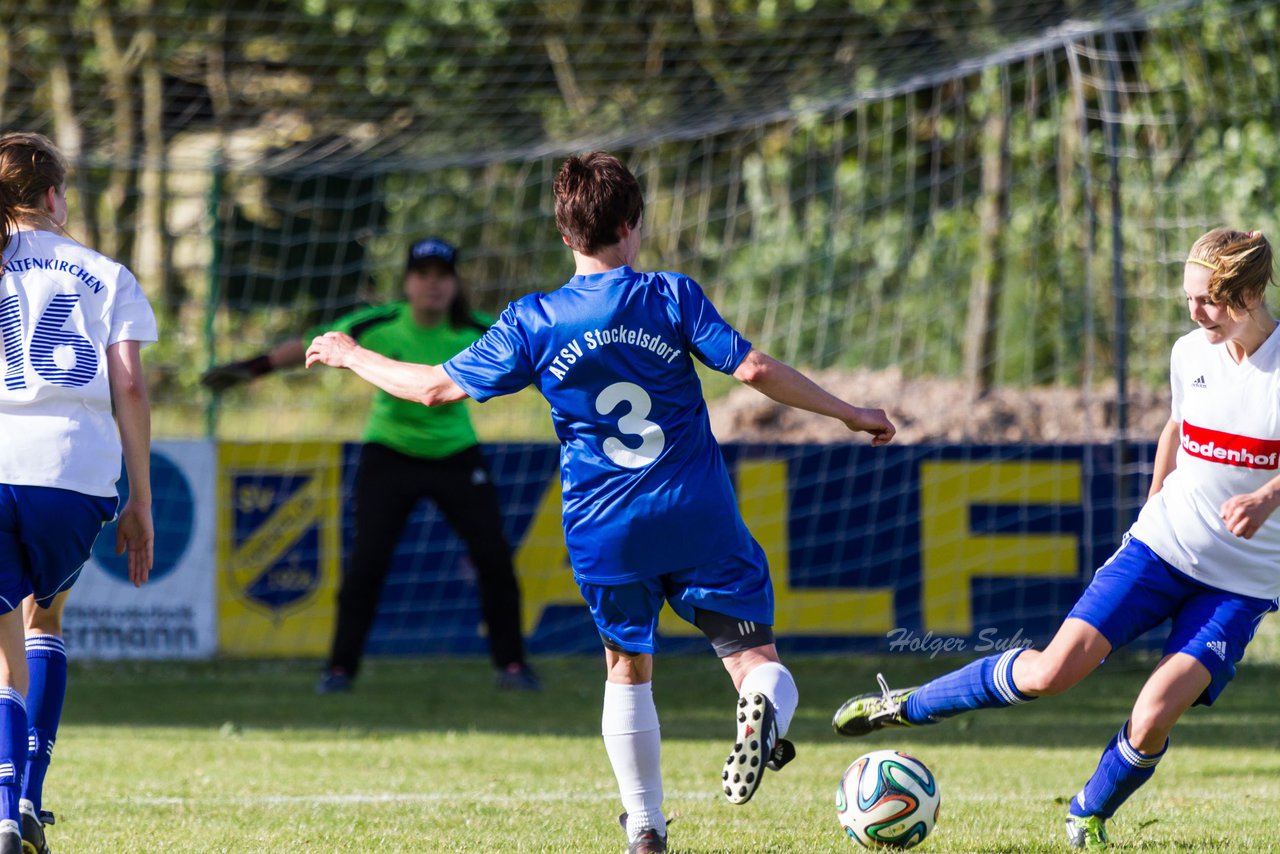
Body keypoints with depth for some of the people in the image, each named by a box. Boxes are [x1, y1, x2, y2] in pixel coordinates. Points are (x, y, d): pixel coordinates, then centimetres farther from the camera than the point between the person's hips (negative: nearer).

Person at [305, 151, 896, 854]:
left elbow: (437, 387, 4)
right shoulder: (671, 296, -4)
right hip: (699, 517, -1)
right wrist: (850, 414, 2)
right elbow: (755, 369, -8)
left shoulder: (531, 323, -1)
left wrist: (350, 356, 20)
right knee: (755, 656, 2)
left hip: (603, 531, 1)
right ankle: (763, 713, -34)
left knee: (627, 668, 20)